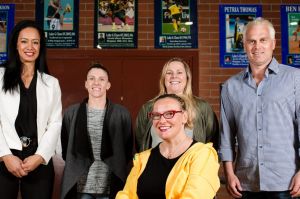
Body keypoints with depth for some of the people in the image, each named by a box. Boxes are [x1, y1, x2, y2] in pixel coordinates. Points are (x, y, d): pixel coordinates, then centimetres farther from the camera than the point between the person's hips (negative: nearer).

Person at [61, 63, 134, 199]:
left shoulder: (122, 113, 2)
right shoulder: (71, 112, 5)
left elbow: (128, 150, 6)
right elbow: (65, 147, 11)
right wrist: (76, 166, 5)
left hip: (110, 187, 0)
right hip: (80, 186, 1)